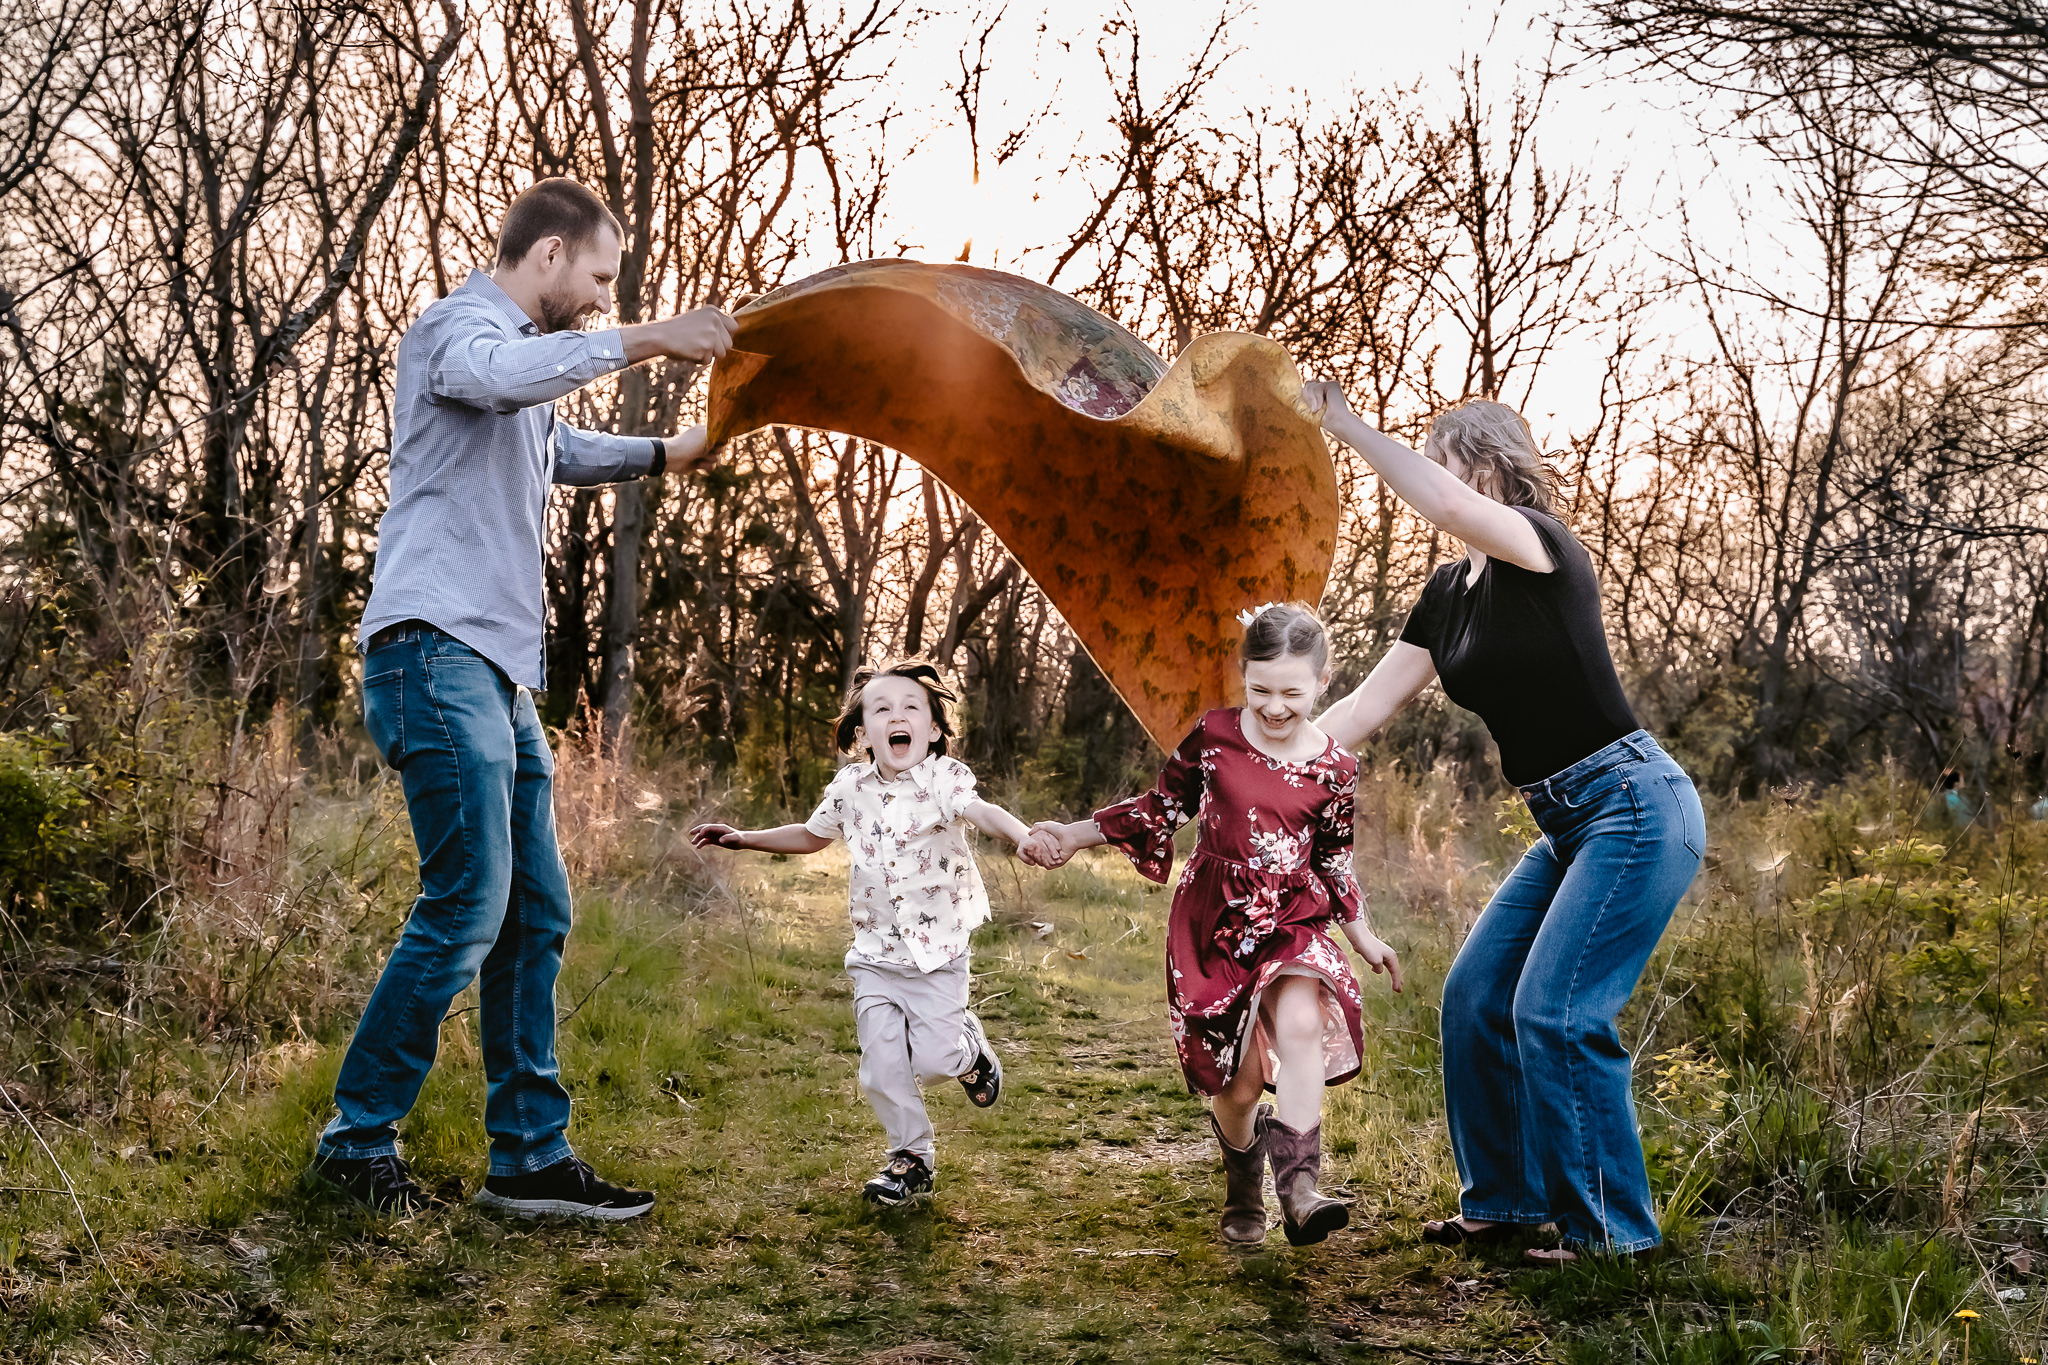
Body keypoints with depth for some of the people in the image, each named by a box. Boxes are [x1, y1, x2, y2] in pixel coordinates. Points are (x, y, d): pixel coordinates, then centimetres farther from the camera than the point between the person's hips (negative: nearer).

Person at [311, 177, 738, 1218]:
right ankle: (358, 1136, 0)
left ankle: (529, 1158, 9)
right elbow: (500, 376, -29)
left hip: (500, 672, 10)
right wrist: (640, 341, -29)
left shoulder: (529, 360, 27)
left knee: (535, 917, 5)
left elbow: (562, 450, 49)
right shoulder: (458, 326, -2)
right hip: (438, 651, -10)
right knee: (467, 906, -13)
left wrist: (669, 453, 53)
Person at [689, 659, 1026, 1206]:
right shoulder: (849, 788, 1)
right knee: (882, 1067, 1)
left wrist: (1026, 838, -55)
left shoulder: (942, 779, -13)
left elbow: (981, 811, -35)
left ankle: (969, 1046, 30)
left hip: (938, 953, -4)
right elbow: (812, 836, 21)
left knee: (933, 1059, -7)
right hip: (875, 955, 4)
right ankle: (912, 1156, 22)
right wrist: (743, 839, 20)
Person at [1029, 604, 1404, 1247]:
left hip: (1292, 922, 0)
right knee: (1240, 1078, -2)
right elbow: (1160, 806, 8)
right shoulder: (1213, 737, -5)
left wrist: (1363, 937, 17)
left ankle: (1298, 1187, -27)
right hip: (1213, 924, 0)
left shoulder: (1335, 768, -1)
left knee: (1302, 1025, -29)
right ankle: (1243, 1193, 27)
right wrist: (1075, 834, 2)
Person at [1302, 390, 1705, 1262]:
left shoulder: (1545, 548, -14)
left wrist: (1340, 420, -30)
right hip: (1569, 824, 9)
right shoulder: (1451, 593, 11)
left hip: (1638, 809, -9)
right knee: (1475, 996, 8)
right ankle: (1506, 1200, 21)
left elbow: (1448, 506, -36)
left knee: (1556, 1012, -12)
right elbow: (1372, 701, 11)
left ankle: (1612, 1228, 2)